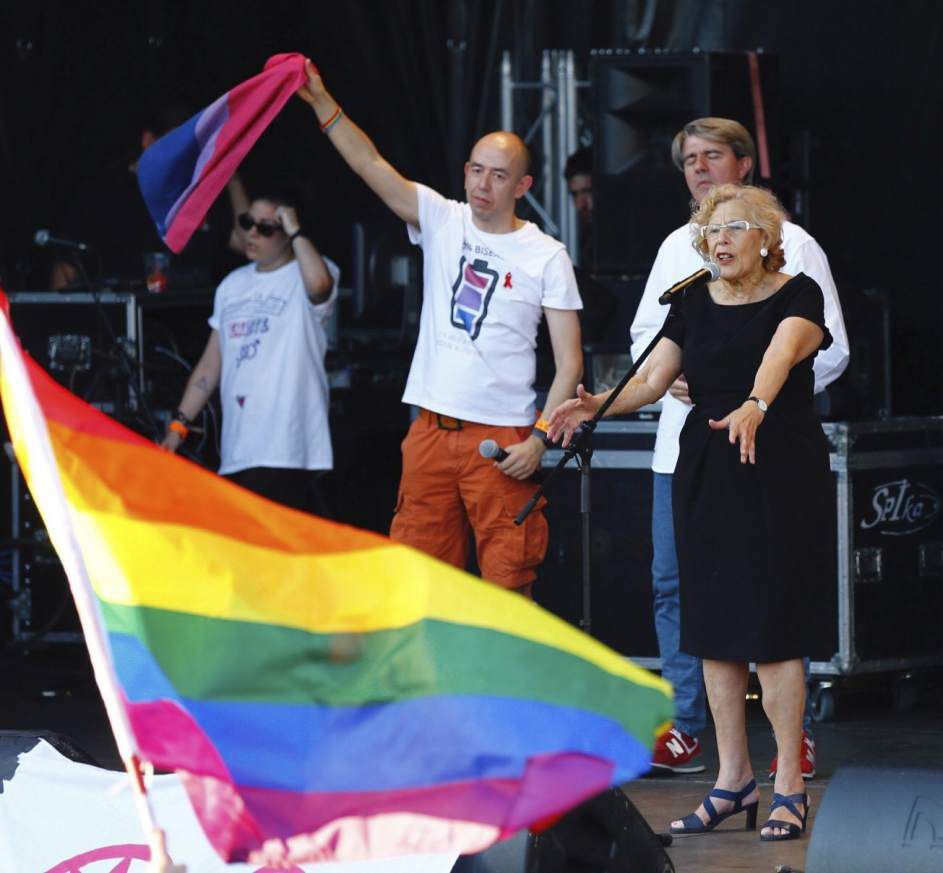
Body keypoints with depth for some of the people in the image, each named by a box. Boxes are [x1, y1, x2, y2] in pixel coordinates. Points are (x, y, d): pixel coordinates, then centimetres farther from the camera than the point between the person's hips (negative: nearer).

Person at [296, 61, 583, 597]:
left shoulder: (547, 257, 0)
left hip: (502, 439, -3)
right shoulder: (442, 221, 8)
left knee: (507, 579, -5)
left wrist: (539, 439, -11)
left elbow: (570, 361, -1)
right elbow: (370, 164, 0)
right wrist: (320, 101, -11)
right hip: (432, 430, 3)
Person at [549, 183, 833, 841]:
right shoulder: (696, 306, 10)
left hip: (780, 472, -5)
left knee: (769, 626, -9)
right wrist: (597, 406, -17)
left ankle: (790, 785, -1)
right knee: (713, 626, 6)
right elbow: (652, 379, 2)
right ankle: (733, 780, 15)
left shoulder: (797, 295, -6)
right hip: (705, 475, 5)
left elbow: (780, 353, -26)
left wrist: (755, 405, -46)